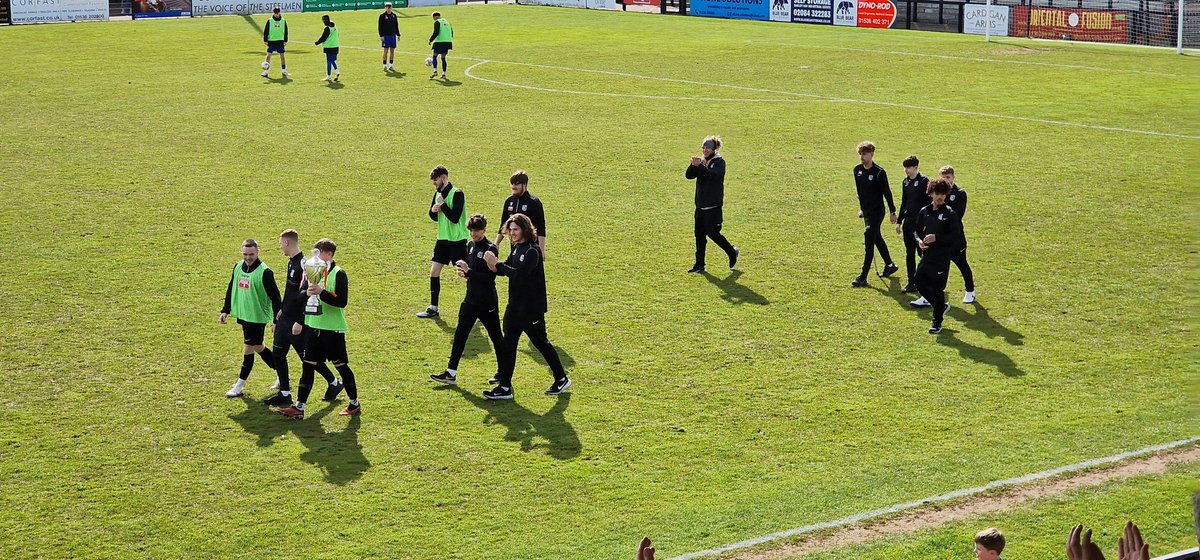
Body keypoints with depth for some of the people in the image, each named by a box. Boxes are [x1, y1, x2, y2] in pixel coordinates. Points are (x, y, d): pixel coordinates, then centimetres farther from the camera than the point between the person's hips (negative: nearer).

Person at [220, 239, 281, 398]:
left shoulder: (264, 272, -17)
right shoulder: (238, 267, 4)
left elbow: (275, 296, -15)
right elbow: (231, 289, 15)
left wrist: (277, 320, -17)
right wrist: (226, 310, 12)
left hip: (258, 317, -8)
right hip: (243, 315, 8)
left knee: (248, 349, -3)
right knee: (258, 347, 16)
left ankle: (240, 386, 6)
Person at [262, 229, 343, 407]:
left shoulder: (303, 264, -21)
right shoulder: (292, 262, 9)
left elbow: (306, 295, -24)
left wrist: (300, 322, -24)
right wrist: (283, 309, 22)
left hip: (297, 322, -9)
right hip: (286, 319, 9)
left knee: (307, 356, 1)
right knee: (277, 353, 8)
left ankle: (334, 384, 19)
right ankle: (285, 394, 15)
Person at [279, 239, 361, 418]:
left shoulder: (338, 274, -11)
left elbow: (342, 301, -18)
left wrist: (322, 292, -26)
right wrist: (308, 292, -15)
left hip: (333, 329, -6)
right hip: (313, 327, 6)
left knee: (341, 366, 4)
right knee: (308, 366, 3)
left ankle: (354, 404, 19)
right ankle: (299, 408, 4)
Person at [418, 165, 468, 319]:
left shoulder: (457, 194, -16)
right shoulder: (438, 194, 9)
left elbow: (455, 217, -24)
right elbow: (435, 217, 16)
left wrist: (442, 204, -19)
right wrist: (433, 210, -5)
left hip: (457, 240, -8)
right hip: (443, 239, 8)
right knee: (434, 271, 5)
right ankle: (433, 308, 11)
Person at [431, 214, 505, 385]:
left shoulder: (491, 249, -15)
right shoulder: (471, 245, 7)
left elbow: (490, 277, -20)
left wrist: (469, 272, -24)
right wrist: (464, 270, -4)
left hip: (487, 302, -7)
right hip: (471, 299, 7)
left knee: (496, 336, 6)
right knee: (460, 334, 2)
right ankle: (451, 373, 3)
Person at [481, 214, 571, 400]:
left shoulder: (532, 251, -19)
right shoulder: (517, 248, 9)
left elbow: (520, 273, -29)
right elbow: (505, 270, 7)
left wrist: (497, 264, -26)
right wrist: (494, 266, -14)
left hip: (532, 307, -9)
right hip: (515, 306, 9)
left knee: (541, 342, 0)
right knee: (508, 344, 9)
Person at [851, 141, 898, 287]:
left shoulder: (879, 172, -16)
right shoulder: (857, 170, 4)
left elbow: (887, 192, -10)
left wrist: (893, 212, -6)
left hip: (877, 211, -8)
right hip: (866, 211, 8)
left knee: (868, 241, -12)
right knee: (877, 238, 20)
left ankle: (863, 277, -12)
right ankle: (890, 265, 39)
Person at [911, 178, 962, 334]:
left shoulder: (949, 213, -9)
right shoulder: (924, 212, 7)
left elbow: (956, 236, -12)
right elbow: (918, 230, 17)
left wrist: (936, 238, -20)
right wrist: (919, 240, -5)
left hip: (942, 258, -6)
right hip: (927, 255, 6)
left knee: (937, 289, -2)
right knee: (920, 283, 7)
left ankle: (937, 323, 11)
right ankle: (941, 306, 31)